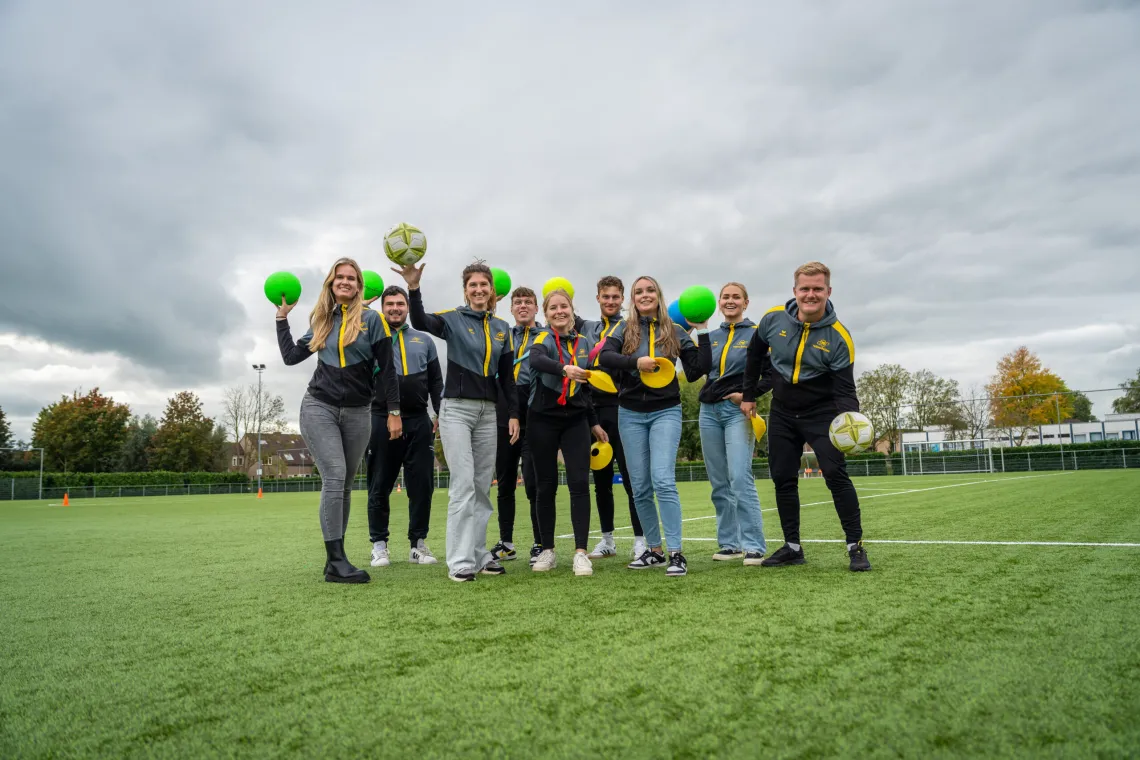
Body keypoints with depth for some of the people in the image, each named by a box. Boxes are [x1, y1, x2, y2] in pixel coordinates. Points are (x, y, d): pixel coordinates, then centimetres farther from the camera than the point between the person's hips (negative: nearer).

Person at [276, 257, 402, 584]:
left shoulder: (371, 319, 1)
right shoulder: (322, 321, 10)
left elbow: (386, 369, -2)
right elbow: (291, 356, 16)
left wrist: (393, 411, -6)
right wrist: (282, 318, 16)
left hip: (357, 413, 0)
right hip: (319, 408, 0)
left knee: (344, 485, 6)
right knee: (334, 477, -15)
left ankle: (335, 560, 13)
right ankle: (336, 561, -16)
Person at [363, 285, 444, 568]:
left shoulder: (424, 340, 16)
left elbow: (436, 381, 15)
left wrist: (441, 413, 6)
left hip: (419, 421, 2)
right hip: (381, 420, -1)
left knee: (422, 485, 2)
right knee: (380, 487, 4)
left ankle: (418, 544, 12)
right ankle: (379, 544, 15)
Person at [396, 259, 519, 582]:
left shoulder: (501, 328, 11)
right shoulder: (453, 318, -2)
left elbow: (507, 375, 12)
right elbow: (420, 322, -23)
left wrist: (513, 414, 7)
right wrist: (414, 288, -39)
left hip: (488, 412, 5)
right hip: (456, 409, -5)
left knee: (482, 489, 9)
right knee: (463, 486, -10)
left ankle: (479, 556, 17)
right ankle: (459, 562, -5)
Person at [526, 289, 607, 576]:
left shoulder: (585, 343, 9)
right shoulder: (543, 340, -5)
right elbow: (536, 361, -31)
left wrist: (594, 423, 17)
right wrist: (564, 369, -50)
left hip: (575, 420, 3)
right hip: (543, 420, -2)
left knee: (579, 483, -8)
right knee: (546, 486, 4)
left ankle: (581, 552, -4)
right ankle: (547, 551, 15)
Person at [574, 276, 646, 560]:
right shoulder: (586, 328, 17)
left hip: (621, 409, -5)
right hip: (593, 408, 5)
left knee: (630, 476, -3)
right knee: (601, 478, 11)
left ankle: (640, 540, 5)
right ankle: (607, 539, 22)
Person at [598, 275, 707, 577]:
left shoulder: (675, 331, 4)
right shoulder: (624, 329, 4)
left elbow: (698, 370, -1)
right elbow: (604, 357, -14)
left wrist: (703, 332, -4)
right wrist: (635, 362, -28)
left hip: (665, 412, -2)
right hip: (631, 414, 2)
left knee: (663, 480, -17)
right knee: (640, 487, 6)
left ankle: (676, 553, -12)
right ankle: (654, 549, 20)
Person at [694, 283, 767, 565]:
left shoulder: (756, 333, 2)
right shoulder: (712, 336, 14)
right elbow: (703, 369, -2)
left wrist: (749, 395, -14)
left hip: (738, 411, -5)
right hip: (709, 411, 5)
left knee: (740, 479, -16)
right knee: (719, 484, 6)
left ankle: (754, 546, -11)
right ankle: (729, 543, 14)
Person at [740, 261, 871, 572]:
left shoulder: (839, 336, -18)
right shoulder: (773, 319, -10)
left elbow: (844, 390, -17)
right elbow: (755, 355, 9)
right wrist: (749, 395, 11)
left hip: (822, 413, -3)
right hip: (782, 413, 4)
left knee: (836, 475, -13)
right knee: (783, 479, 6)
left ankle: (855, 546, 0)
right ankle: (792, 547, 19)